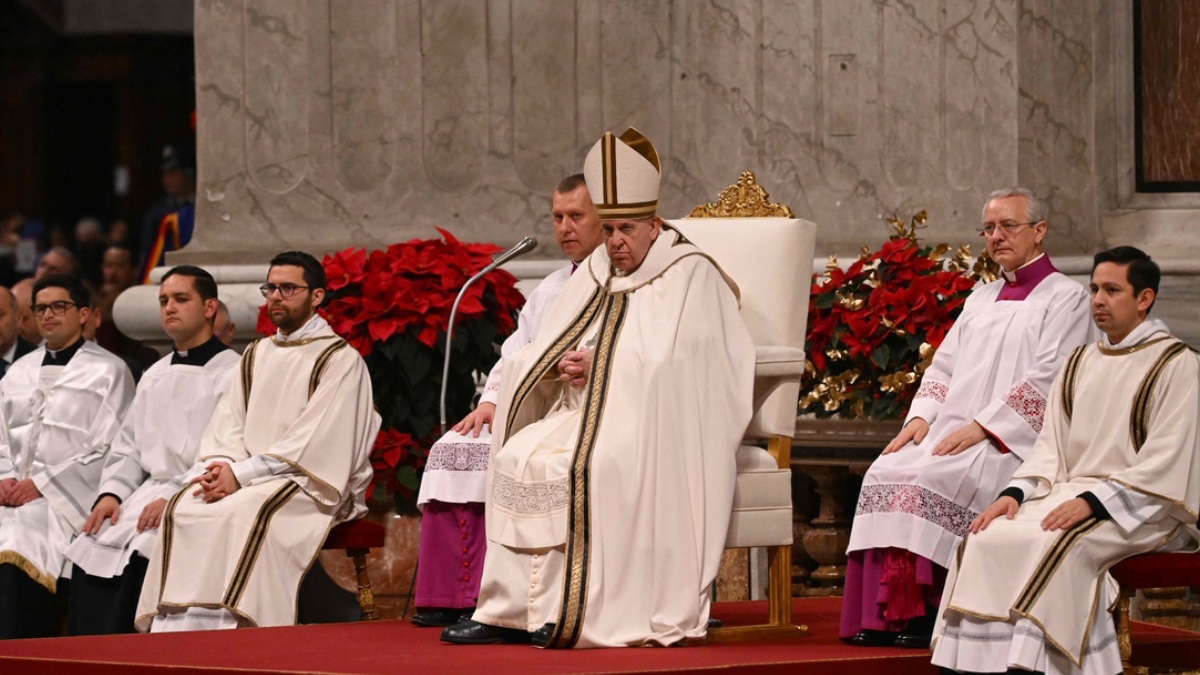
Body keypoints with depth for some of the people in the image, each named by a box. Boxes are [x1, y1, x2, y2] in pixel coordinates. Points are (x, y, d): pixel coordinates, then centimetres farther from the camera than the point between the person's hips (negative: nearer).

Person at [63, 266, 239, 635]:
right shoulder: (154, 377, 24)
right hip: (149, 491, 7)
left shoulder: (232, 373, -1)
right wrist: (111, 493, 4)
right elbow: (128, 447, 24)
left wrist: (174, 497, -18)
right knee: (89, 553, -16)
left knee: (140, 556, -30)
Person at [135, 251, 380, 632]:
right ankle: (173, 646, -31)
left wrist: (241, 474, -17)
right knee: (182, 509, -23)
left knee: (245, 512, -36)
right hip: (244, 477, 6)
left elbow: (314, 440, -12)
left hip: (307, 483, -6)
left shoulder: (340, 360, -2)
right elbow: (227, 424, 13)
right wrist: (221, 467, -11)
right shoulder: (256, 356, 21)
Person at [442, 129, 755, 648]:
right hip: (587, 413, 7)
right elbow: (533, 358, 16)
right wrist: (559, 367, -7)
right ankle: (510, 609, -23)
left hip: (658, 424, -7)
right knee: (518, 456, -20)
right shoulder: (595, 276, 18)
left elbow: (669, 364, -14)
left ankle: (570, 612, -28)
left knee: (577, 466, -33)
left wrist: (601, 367, -13)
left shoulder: (691, 276, -3)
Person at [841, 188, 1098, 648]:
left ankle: (922, 616, -26)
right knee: (885, 475, -21)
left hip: (1011, 439, -7)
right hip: (951, 431, 7)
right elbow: (944, 365, 21)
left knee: (926, 482, -31)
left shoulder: (1065, 298, 2)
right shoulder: (981, 300, 25)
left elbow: (1046, 378, -10)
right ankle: (881, 614, -24)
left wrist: (981, 428, -17)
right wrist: (922, 416, 0)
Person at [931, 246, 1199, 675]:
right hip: (1071, 493, 6)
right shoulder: (1081, 363, 18)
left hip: (1140, 508, -6)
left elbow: (1165, 462, -12)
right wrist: (1015, 493, -5)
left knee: (1053, 546, -34)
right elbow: (1051, 446, 14)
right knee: (987, 540, -20)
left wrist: (1094, 501, -22)